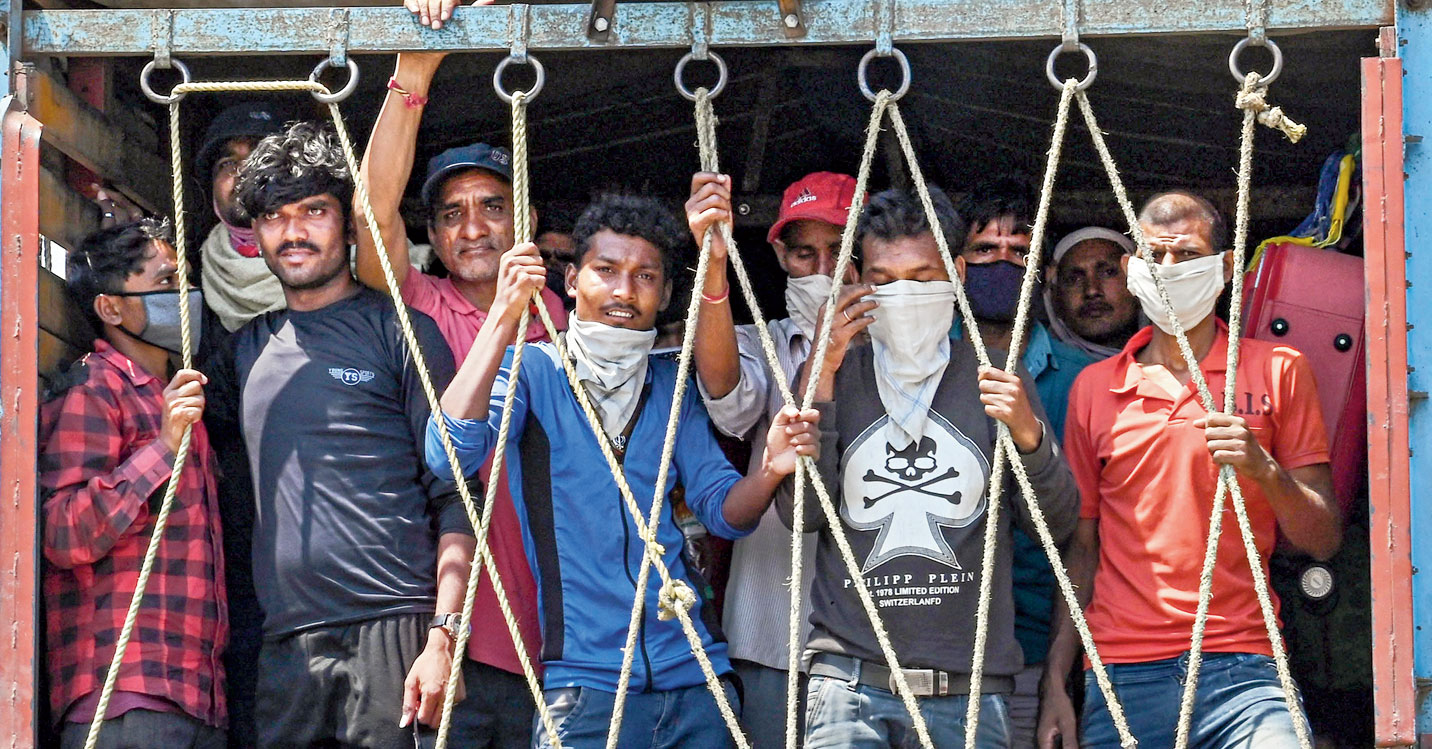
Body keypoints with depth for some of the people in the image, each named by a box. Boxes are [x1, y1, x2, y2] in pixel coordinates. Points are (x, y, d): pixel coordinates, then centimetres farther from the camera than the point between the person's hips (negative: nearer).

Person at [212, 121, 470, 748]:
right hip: (284, 647, 4)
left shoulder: (398, 332, 4)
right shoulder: (248, 348, 17)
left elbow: (453, 497, -2)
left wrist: (444, 637, -12)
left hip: (394, 632, -4)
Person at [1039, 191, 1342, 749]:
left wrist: (1266, 472, -14)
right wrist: (1055, 686, 7)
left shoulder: (1278, 372, 8)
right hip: (1123, 677, 2)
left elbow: (1323, 540, 5)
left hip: (1240, 670, -2)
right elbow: (1082, 548, 14)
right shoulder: (1094, 388, 13)